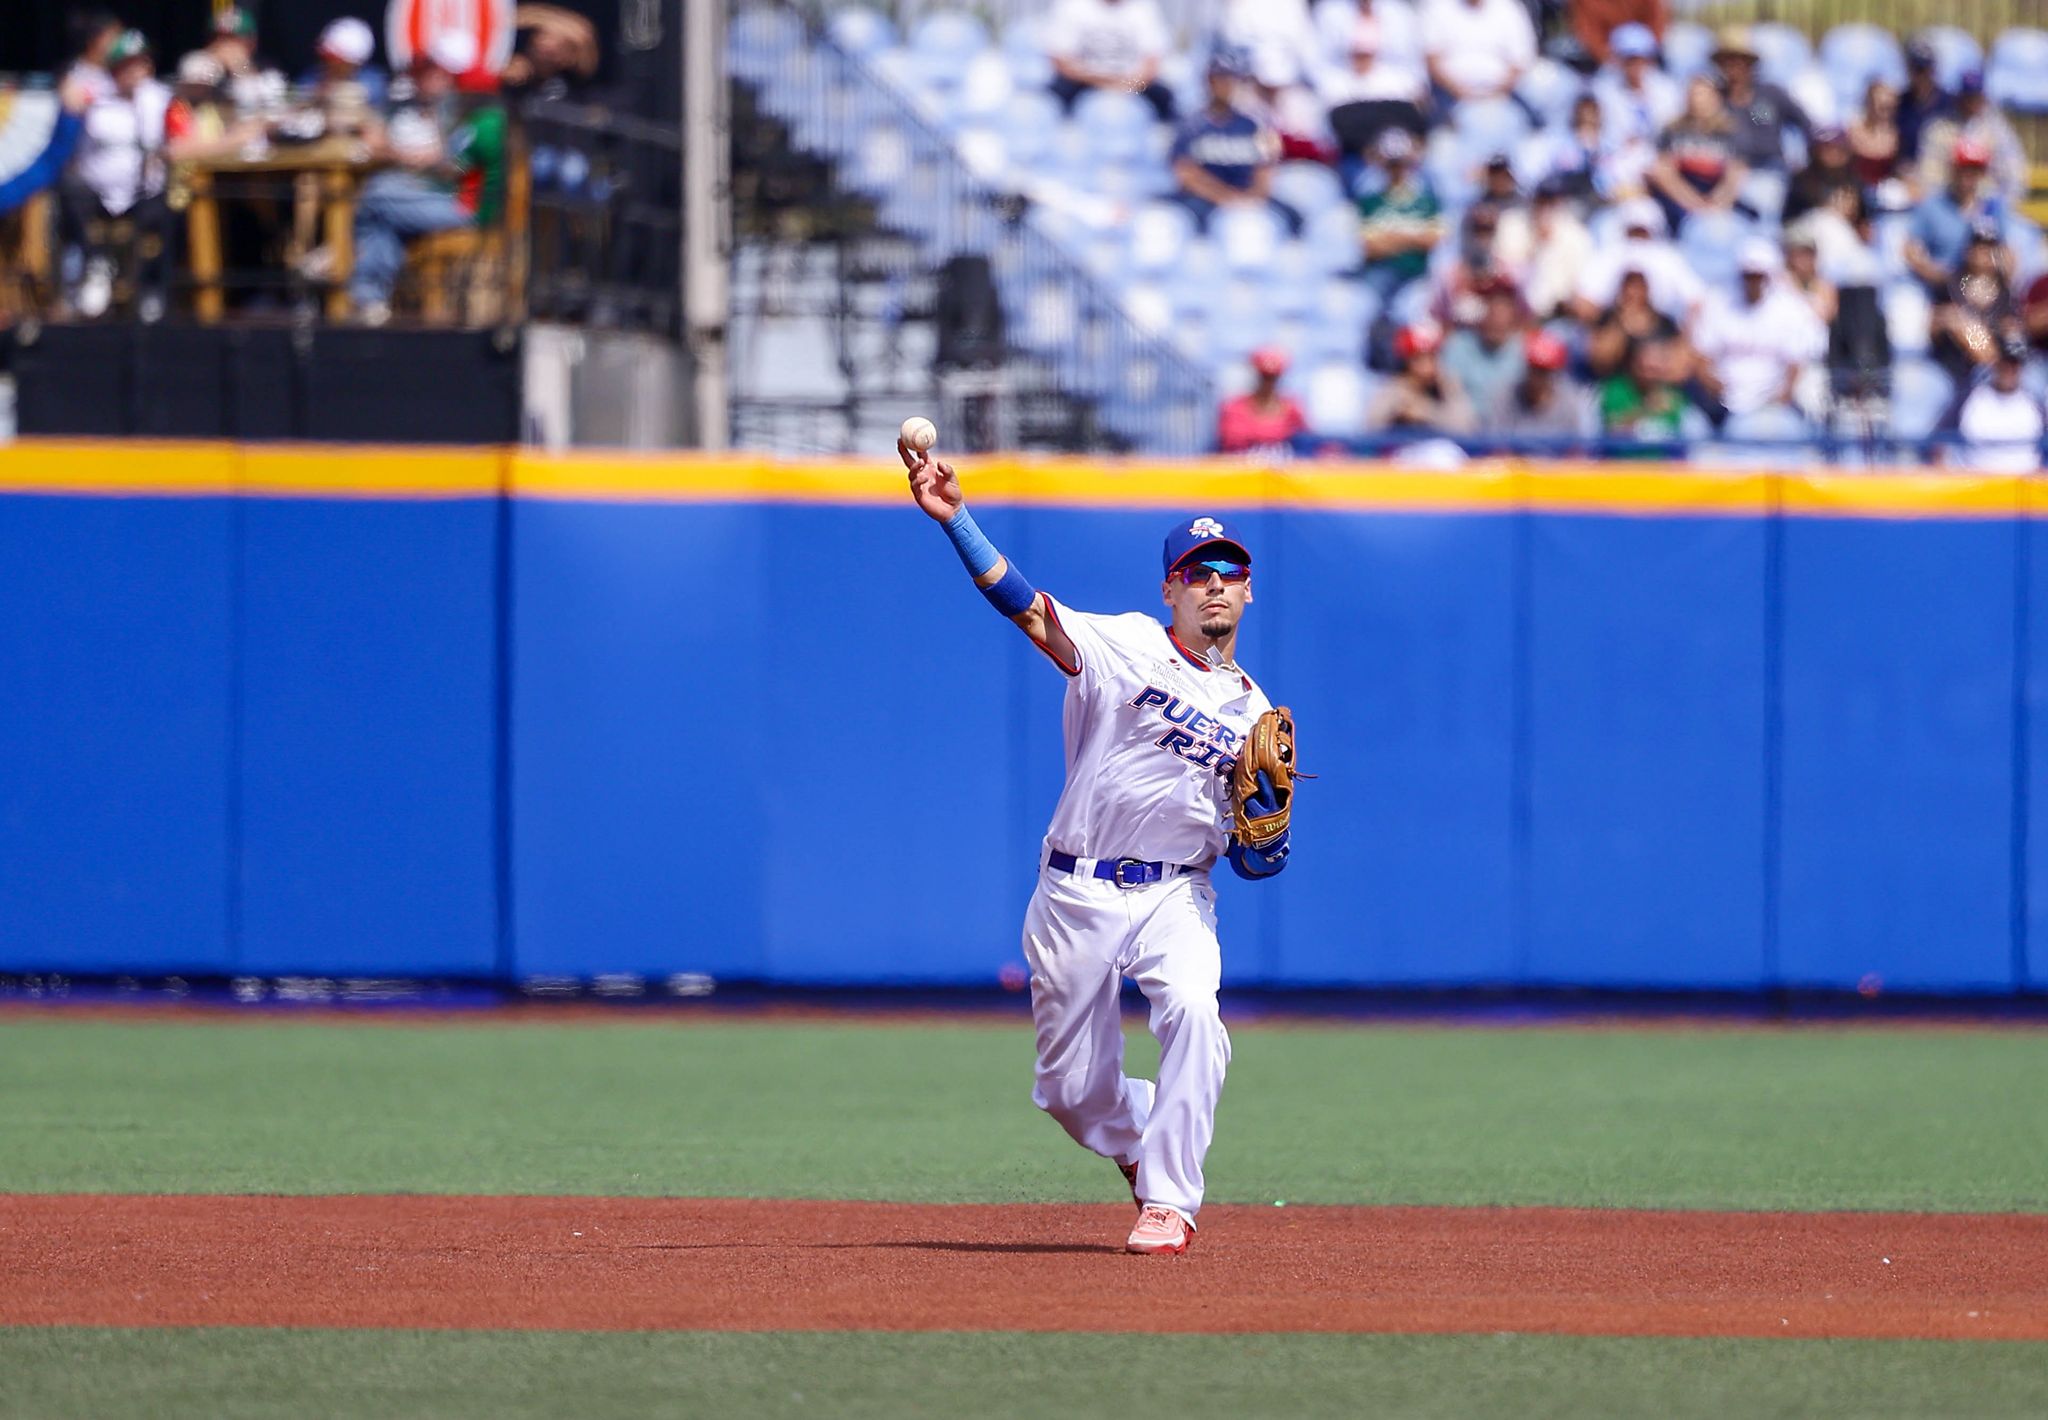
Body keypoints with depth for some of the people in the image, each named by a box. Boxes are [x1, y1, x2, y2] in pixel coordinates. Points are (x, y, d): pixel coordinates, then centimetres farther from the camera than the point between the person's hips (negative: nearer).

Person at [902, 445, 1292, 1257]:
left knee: (1192, 1011, -29)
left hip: (1176, 896, 1)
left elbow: (1253, 862, 12)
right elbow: (1027, 607, -14)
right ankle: (1146, 1150, 37)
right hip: (1076, 898, -1)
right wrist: (954, 517, -27)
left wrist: (1267, 821, -12)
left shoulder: (1254, 716, 11)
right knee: (1071, 1090, 4)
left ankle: (1169, 1199, -22)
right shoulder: (1125, 647, 1)